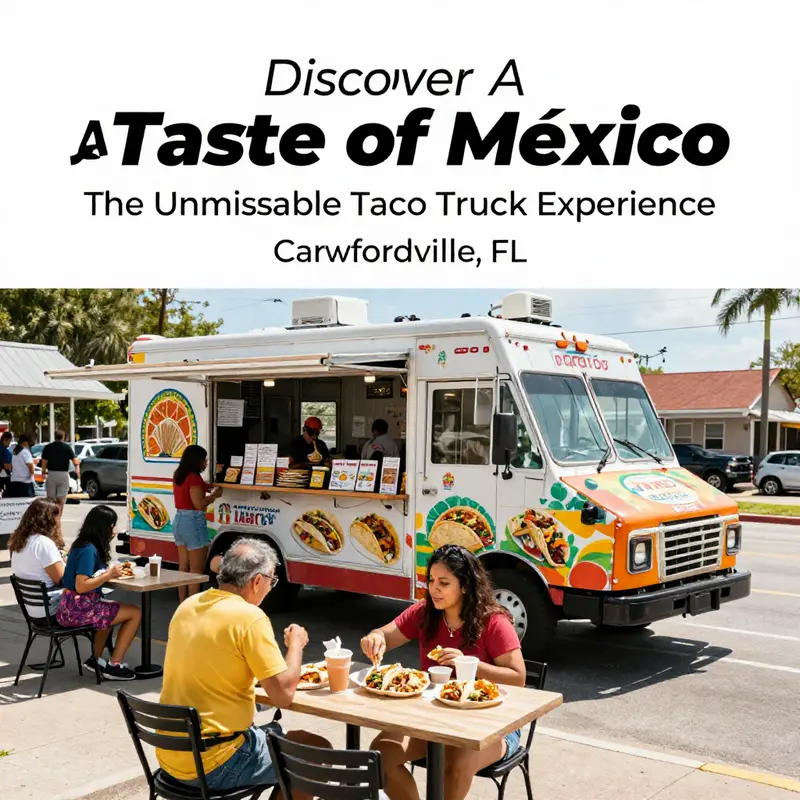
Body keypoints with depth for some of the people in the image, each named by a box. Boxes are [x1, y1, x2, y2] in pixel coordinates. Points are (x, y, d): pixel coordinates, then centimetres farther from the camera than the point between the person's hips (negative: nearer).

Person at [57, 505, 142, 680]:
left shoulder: (81, 545, 11)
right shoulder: (89, 550, -17)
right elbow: (81, 586, -25)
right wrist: (109, 575, -18)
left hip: (69, 607, 10)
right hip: (78, 609, -10)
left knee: (110, 610, 36)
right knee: (135, 613, -5)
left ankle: (95, 658, 32)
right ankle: (114, 666, -2)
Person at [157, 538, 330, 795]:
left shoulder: (187, 606, 4)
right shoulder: (250, 618, -19)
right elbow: (284, 695, -17)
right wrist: (296, 643, -2)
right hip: (212, 766, -8)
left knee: (263, 732, 31)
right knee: (318, 751, 8)